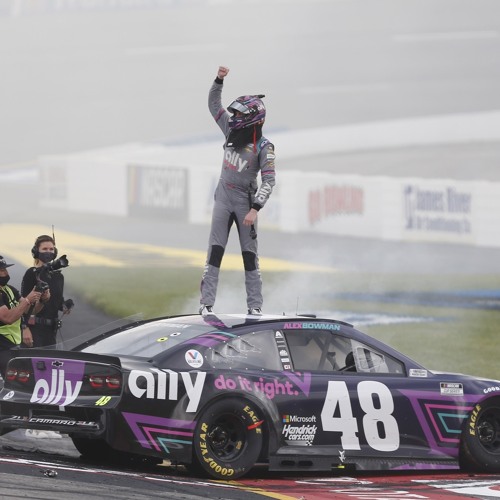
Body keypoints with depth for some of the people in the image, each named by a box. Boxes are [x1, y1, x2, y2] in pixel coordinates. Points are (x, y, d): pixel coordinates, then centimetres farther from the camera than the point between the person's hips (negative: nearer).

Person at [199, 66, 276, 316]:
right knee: (215, 253, -3)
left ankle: (255, 306, 8)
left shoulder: (264, 147, -13)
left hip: (245, 202, -4)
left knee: (250, 255, 2)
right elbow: (214, 103, 12)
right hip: (223, 199, 4)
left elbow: (268, 181, -18)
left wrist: (255, 209, -28)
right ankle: (206, 303, -6)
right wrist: (219, 80, -4)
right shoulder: (232, 131, 2)